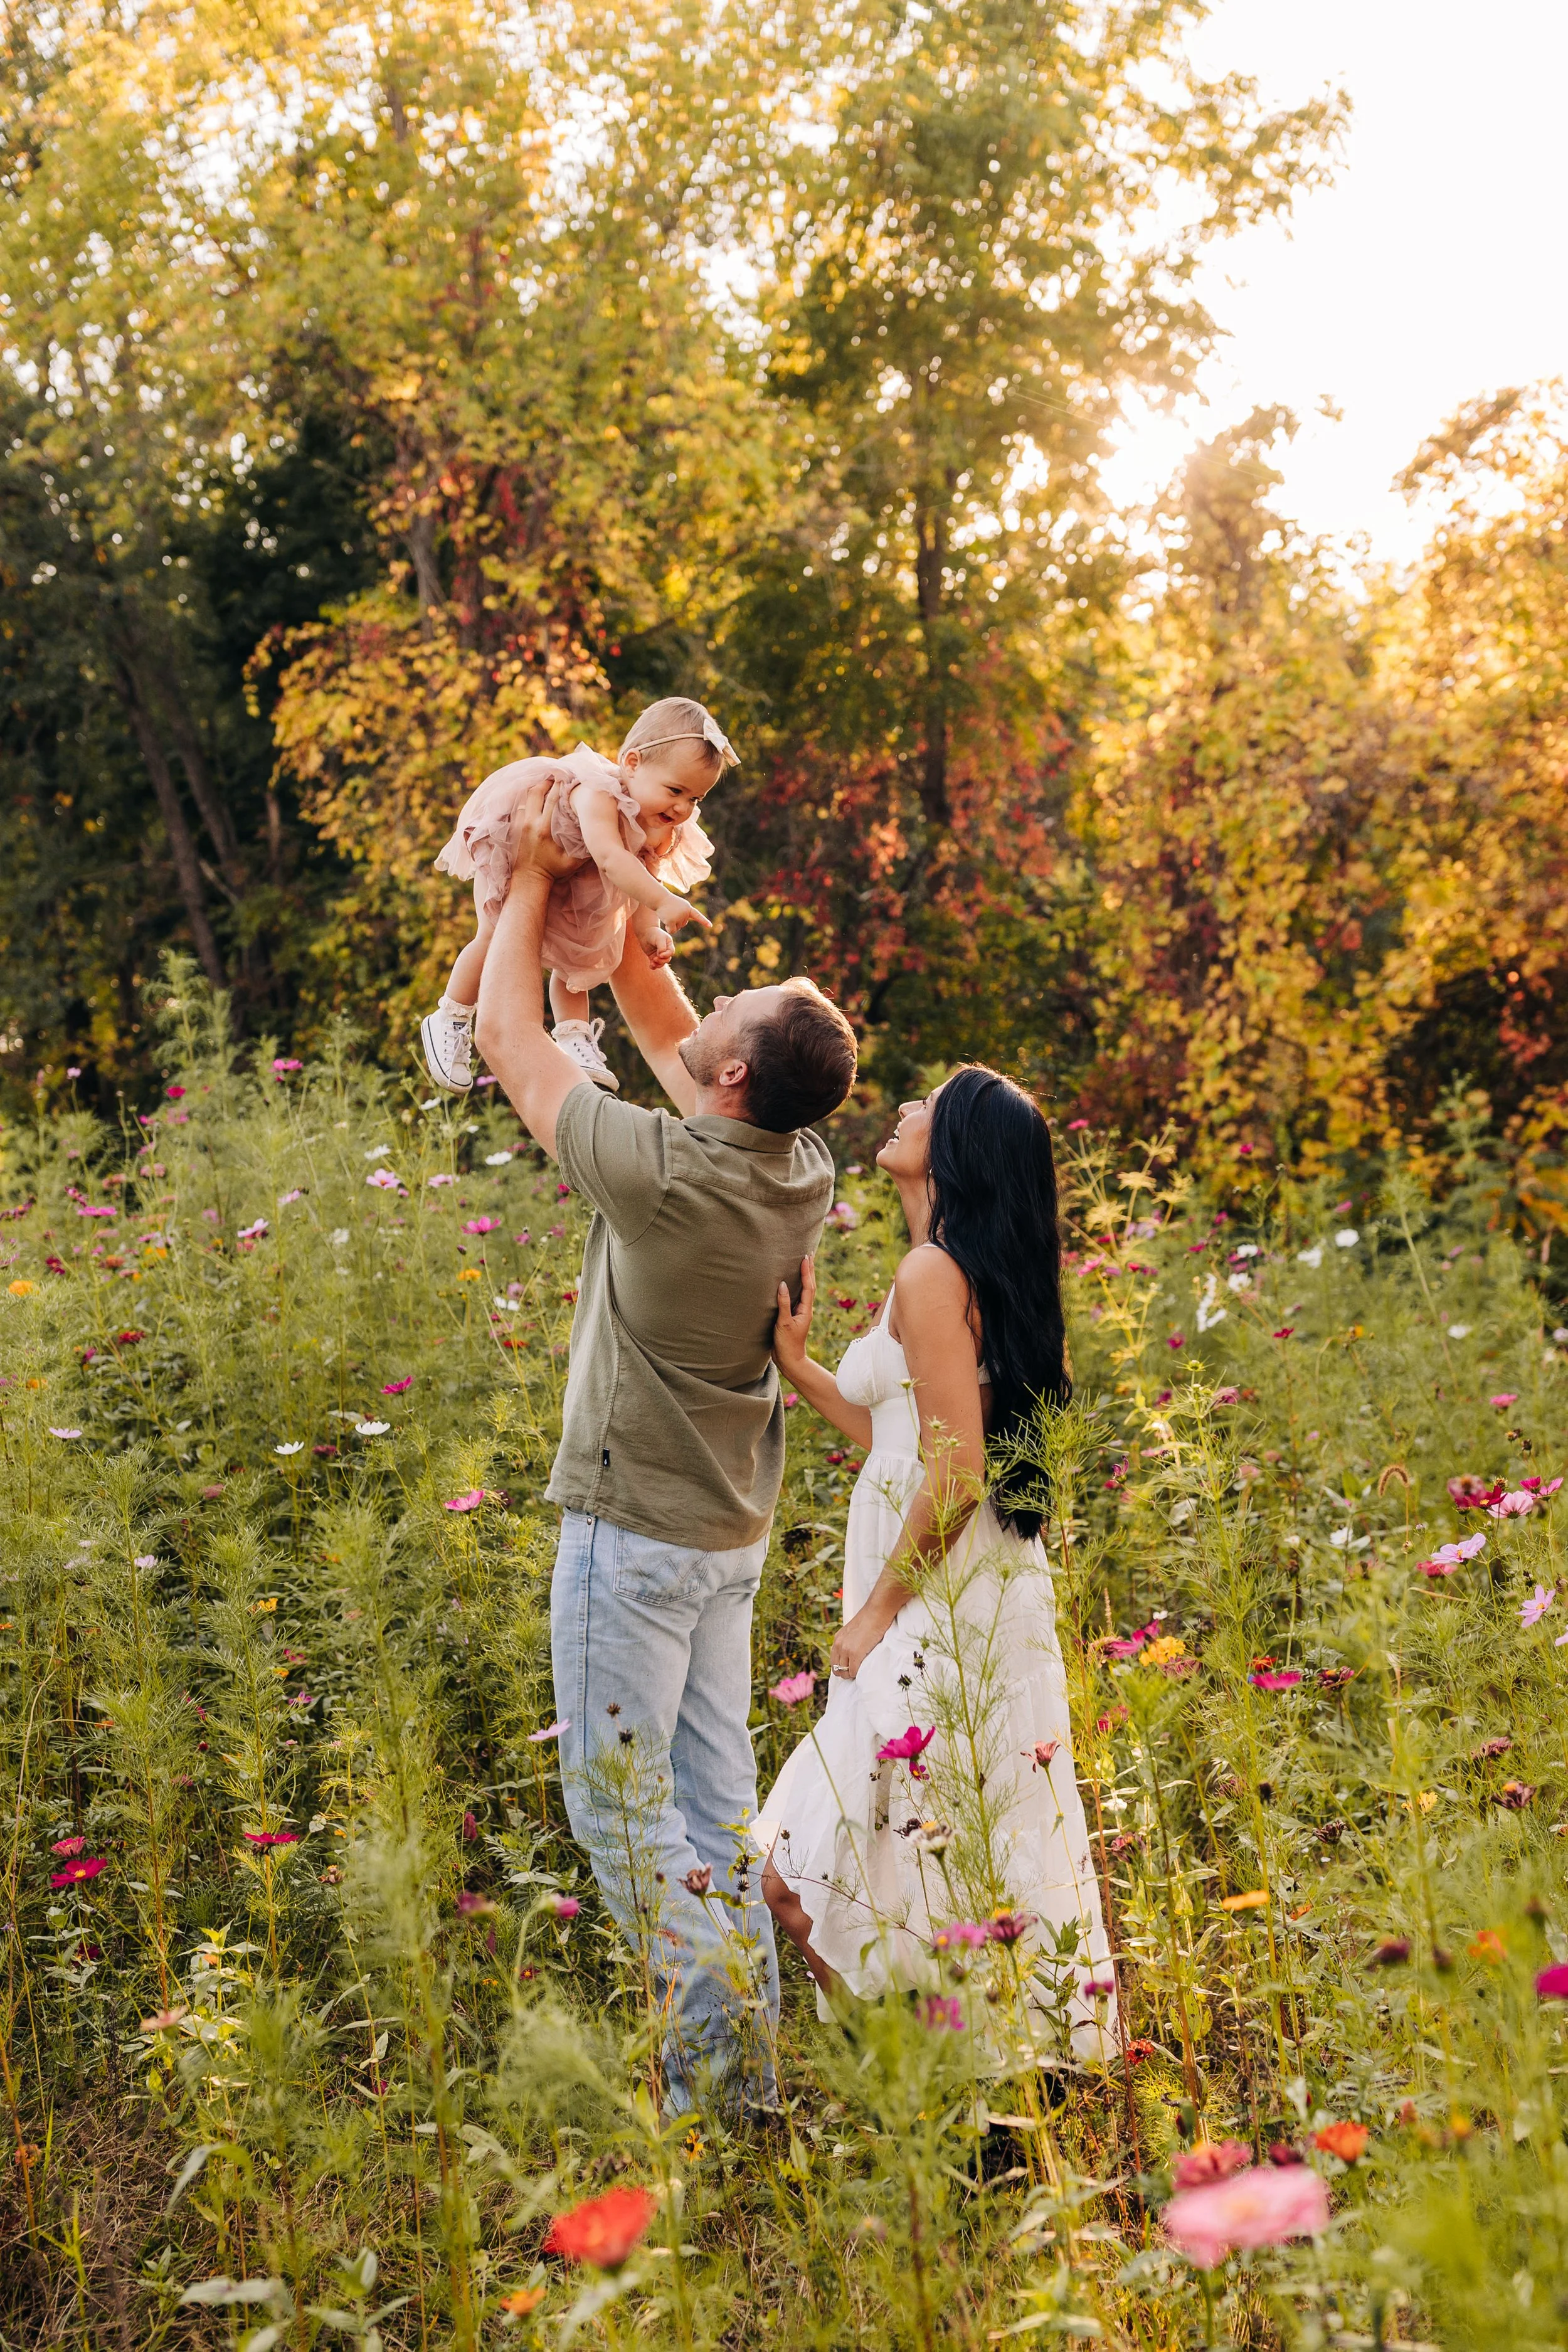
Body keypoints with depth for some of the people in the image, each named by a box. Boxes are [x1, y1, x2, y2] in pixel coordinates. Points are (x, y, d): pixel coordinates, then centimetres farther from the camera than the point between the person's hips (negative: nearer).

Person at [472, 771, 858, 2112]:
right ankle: (746, 2063, 18)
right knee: (717, 1799, 13)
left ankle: (727, 2050, -1)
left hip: (635, 1533, -7)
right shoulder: (805, 1172, -4)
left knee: (619, 1800, 1)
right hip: (734, 1534, 7)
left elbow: (508, 1036, -10)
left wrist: (533, 878, 1)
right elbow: (665, 1030, 13)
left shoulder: (659, 1174, -24)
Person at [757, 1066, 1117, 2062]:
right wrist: (796, 1361, 16)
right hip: (981, 1598, 10)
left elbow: (955, 1472, -20)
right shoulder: (983, 1273, 15)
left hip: (939, 1608, -10)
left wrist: (880, 1604, -12)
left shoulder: (933, 1275, -15)